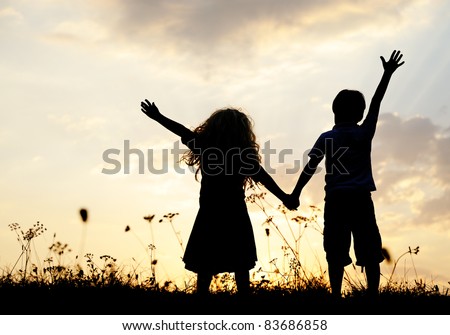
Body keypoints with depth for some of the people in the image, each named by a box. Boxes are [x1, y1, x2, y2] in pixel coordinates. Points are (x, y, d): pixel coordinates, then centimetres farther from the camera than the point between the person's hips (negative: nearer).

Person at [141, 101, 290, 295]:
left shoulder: (204, 147, -5)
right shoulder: (245, 154, -6)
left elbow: (183, 132, 6)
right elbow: (264, 178, -1)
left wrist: (158, 117, 18)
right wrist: (285, 198, 8)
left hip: (209, 215, 0)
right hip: (236, 215, 0)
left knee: (205, 267, 7)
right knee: (240, 266, 10)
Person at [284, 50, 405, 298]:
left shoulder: (326, 138, 3)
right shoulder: (364, 133, 4)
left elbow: (310, 167, -3)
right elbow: (375, 104, 10)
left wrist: (295, 194, 0)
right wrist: (387, 74, 14)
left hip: (336, 199, 0)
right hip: (361, 199, 0)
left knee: (336, 254, 0)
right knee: (370, 252, 3)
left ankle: (336, 296, -4)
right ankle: (373, 294, -1)